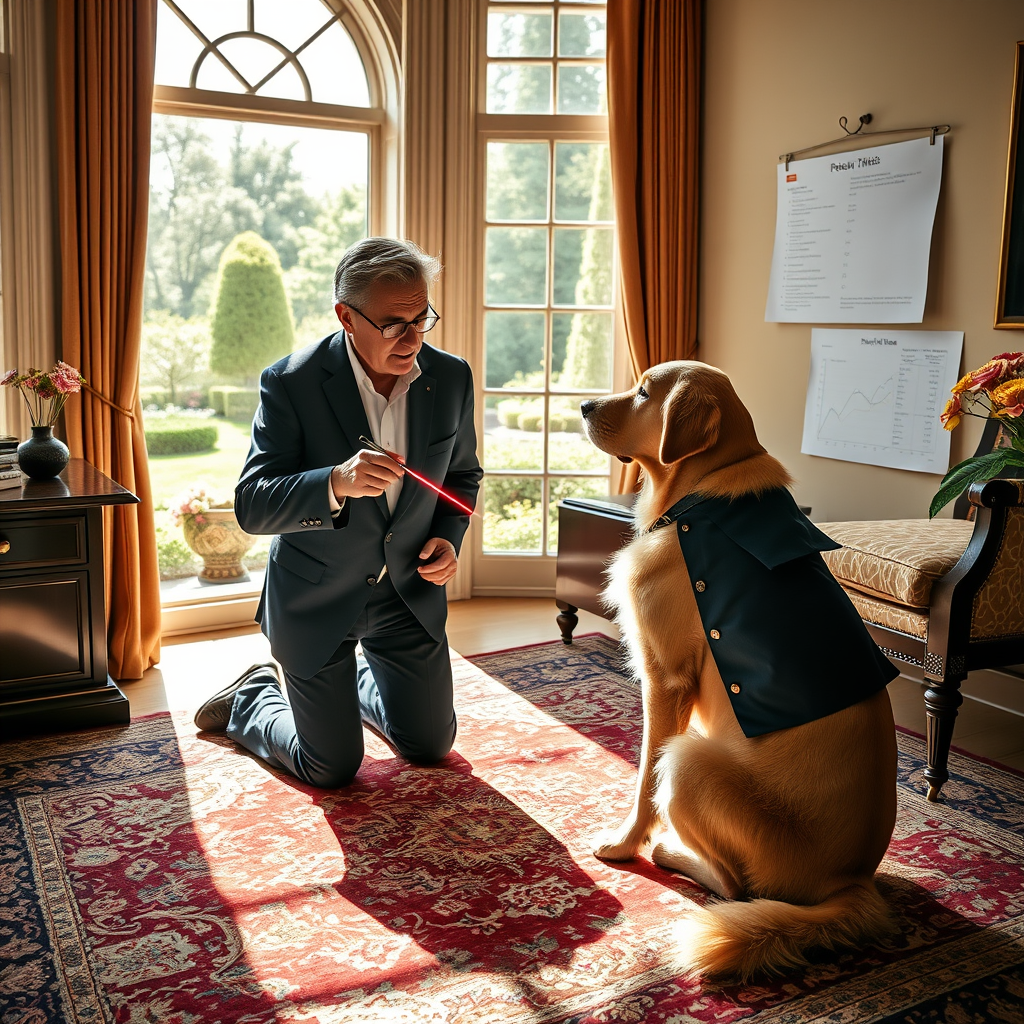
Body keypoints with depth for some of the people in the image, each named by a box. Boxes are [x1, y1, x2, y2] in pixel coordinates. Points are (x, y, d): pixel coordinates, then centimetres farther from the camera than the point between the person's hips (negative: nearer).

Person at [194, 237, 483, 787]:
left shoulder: (451, 377, -9)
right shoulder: (290, 383, -21)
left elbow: (462, 474, 8)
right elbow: (251, 507, -25)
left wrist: (448, 537, -11)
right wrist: (336, 483, -43)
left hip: (409, 591, 4)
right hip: (318, 597, -4)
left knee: (431, 744, 15)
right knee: (333, 769, 6)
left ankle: (358, 681, 46)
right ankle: (250, 698, 36)